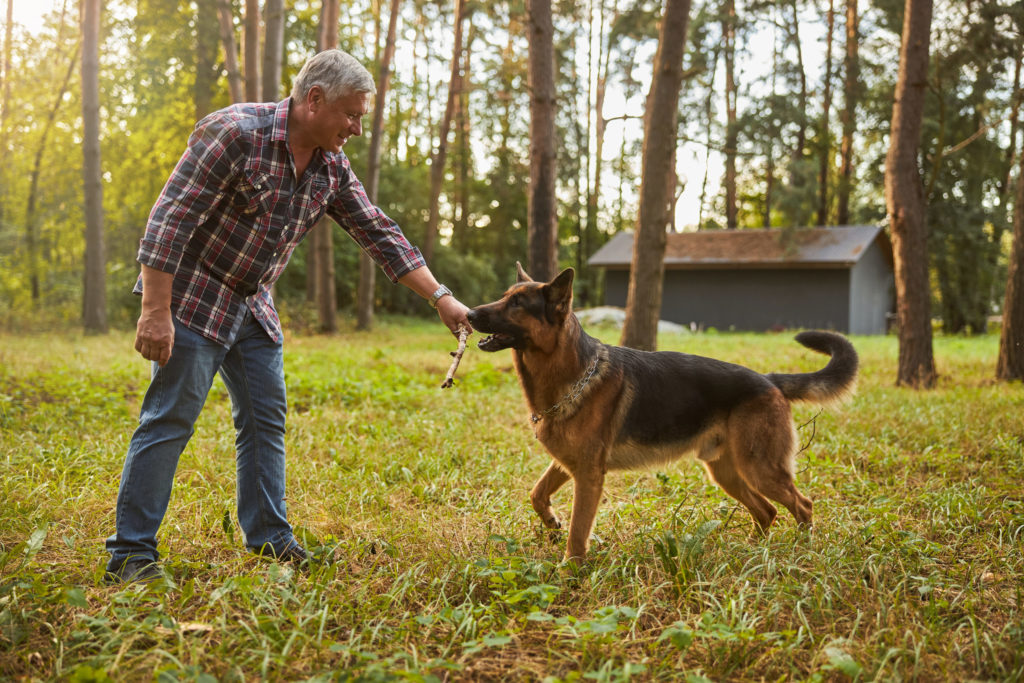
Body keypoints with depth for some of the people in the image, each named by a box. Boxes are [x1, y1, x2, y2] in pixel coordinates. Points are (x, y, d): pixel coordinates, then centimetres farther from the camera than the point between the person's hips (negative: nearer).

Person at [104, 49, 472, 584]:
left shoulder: (332, 167, 2)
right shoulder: (236, 132, -20)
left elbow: (380, 235, 6)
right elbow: (169, 219, -22)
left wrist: (441, 298, 0)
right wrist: (156, 312, -25)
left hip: (253, 305, 8)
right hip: (192, 296, -7)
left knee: (265, 419, 9)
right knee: (169, 420, -7)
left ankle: (269, 539, 19)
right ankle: (130, 552, 2)